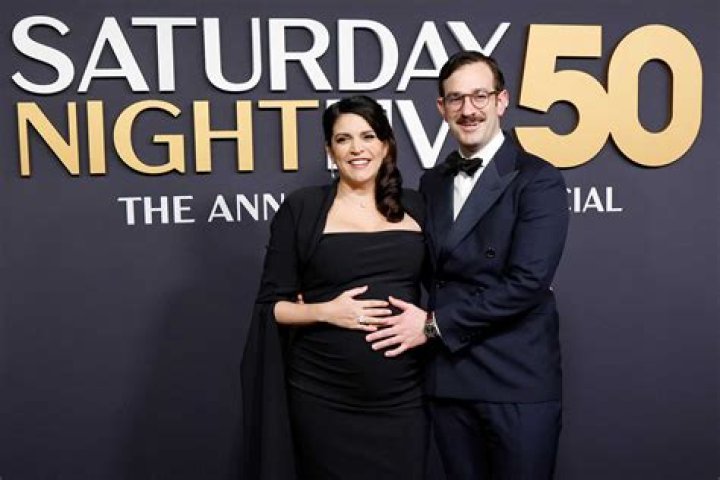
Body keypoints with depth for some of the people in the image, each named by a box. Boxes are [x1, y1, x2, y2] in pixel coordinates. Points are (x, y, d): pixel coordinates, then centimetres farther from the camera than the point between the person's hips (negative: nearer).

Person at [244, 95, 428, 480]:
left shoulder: (415, 207, 7)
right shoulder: (301, 208, -1)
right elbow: (270, 306, 0)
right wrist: (326, 310, -15)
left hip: (404, 397, 3)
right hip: (324, 399, -2)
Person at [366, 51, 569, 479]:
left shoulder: (538, 180, -9)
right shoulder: (431, 183, 11)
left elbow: (526, 282, -17)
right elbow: (430, 269, 12)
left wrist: (434, 324, -14)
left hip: (518, 383, -5)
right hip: (448, 379, 5)